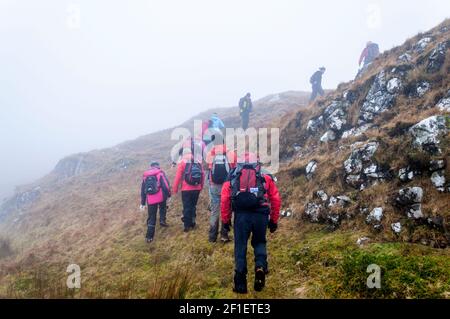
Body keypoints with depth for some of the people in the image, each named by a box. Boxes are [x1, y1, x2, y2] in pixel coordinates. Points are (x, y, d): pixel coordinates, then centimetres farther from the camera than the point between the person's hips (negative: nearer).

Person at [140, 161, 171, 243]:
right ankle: (162, 220, 18)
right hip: (161, 197, -2)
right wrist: (168, 195, 4)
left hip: (150, 200, 3)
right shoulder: (160, 173, 1)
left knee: (151, 218, 8)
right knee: (163, 208, 32)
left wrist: (143, 203, 20)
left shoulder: (145, 175, 15)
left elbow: (143, 190, 16)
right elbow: (166, 185, -9)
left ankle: (149, 236, 4)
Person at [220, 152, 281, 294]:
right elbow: (276, 200, 14)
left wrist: (225, 220, 15)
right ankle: (261, 266, -2)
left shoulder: (232, 178, 18)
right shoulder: (266, 178, 19)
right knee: (259, 242, 24)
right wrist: (274, 220, 21)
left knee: (240, 247, 11)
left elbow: (224, 200, 8)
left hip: (241, 215, -1)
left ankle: (240, 283, 9)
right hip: (260, 215, 1)